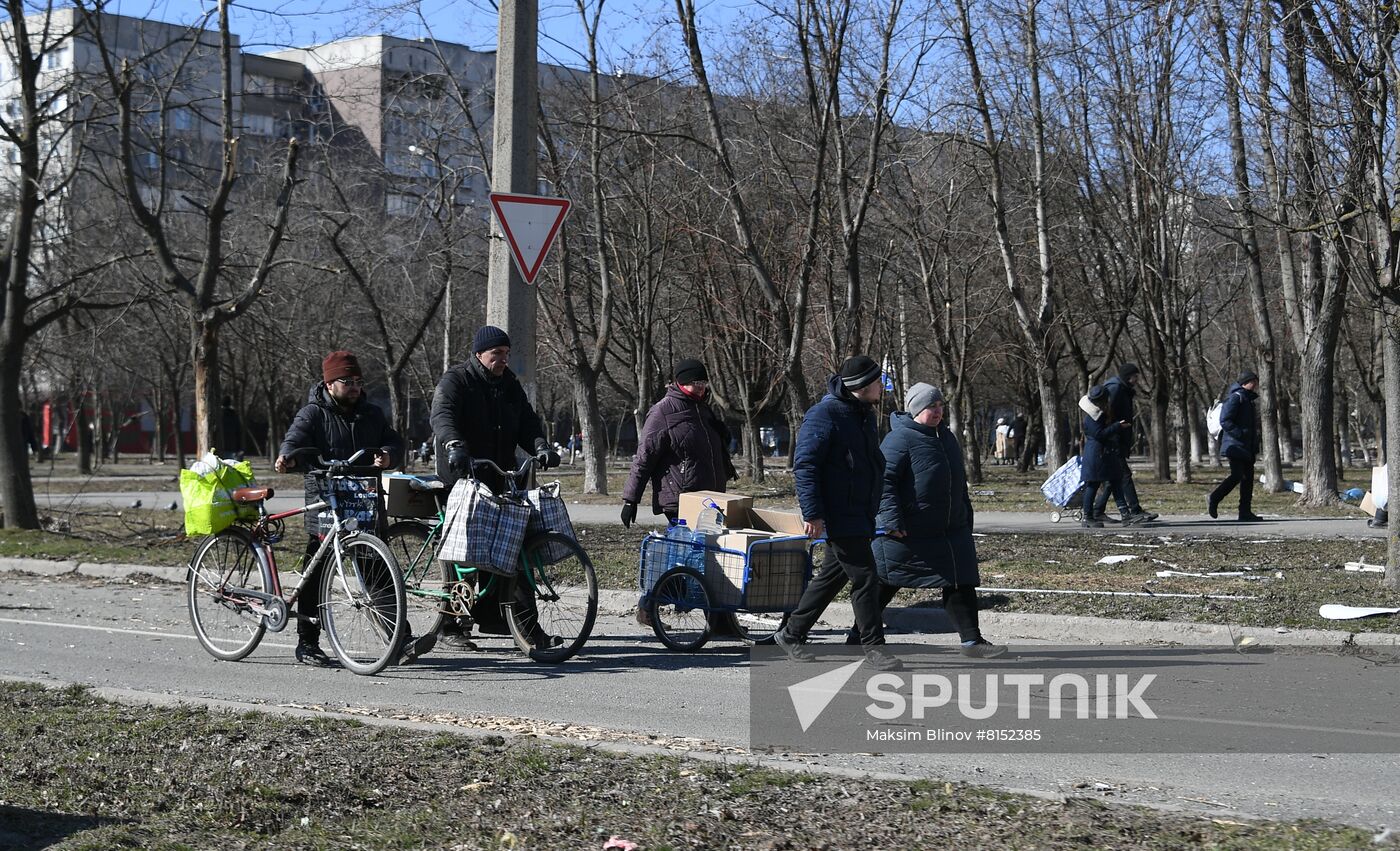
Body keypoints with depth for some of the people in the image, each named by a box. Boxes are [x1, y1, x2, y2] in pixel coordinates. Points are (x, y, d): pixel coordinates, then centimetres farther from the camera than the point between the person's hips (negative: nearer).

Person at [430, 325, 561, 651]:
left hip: (499, 481, 6)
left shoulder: (509, 385, 15)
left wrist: (540, 446, -14)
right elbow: (442, 416, -22)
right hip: (461, 478, -6)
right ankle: (452, 625, 8)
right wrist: (455, 446, -42)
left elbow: (527, 421, 8)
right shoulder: (455, 381, -4)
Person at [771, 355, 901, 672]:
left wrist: (874, 510, 25)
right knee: (865, 579, -7)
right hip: (838, 517, -10)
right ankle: (873, 647, 1)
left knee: (832, 577, 14)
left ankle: (791, 634, 25)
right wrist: (812, 513, -22)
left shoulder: (864, 415, 15)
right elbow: (804, 464, -18)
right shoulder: (824, 415, -15)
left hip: (860, 516, 10)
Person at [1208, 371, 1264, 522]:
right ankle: (1213, 499, 1)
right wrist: (1240, 435, -22)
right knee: (1237, 475, -13)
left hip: (1247, 448, 10)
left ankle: (1245, 511, 6)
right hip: (1235, 446, -10)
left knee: (1248, 477, 5)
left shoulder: (1248, 400, 21)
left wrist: (1255, 447, 19)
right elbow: (1225, 421, -19)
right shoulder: (1235, 398, -10)